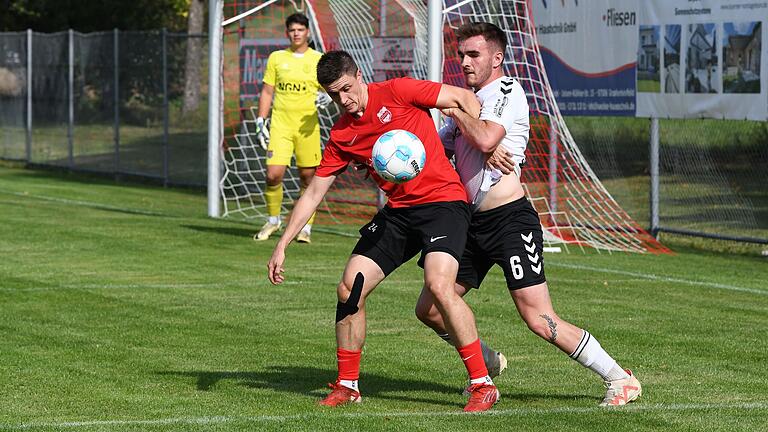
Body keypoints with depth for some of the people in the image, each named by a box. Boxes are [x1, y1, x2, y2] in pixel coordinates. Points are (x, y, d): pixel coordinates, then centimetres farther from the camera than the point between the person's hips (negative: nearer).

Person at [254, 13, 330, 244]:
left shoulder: (318, 60, 4)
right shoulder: (276, 58, 9)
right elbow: (267, 92, 12)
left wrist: (325, 96, -17)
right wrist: (260, 121, 4)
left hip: (307, 126, -1)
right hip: (280, 124, 1)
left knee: (308, 177, 2)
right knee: (273, 174, -10)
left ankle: (305, 227, 13)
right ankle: (273, 220, 12)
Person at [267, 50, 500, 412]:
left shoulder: (396, 92, -7)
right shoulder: (341, 136, 8)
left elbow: (464, 98, -4)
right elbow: (312, 194, 12)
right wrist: (282, 246, 6)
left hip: (443, 201, -6)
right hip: (398, 211, 6)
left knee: (439, 285, -26)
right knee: (349, 289, -1)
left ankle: (482, 384, -17)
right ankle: (347, 385, 16)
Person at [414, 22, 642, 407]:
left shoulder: (507, 91, -6)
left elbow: (486, 138, -22)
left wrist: (454, 109, -8)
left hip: (509, 220, -8)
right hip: (472, 222, 8)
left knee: (540, 321, -15)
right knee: (429, 310, 7)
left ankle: (620, 378, -4)